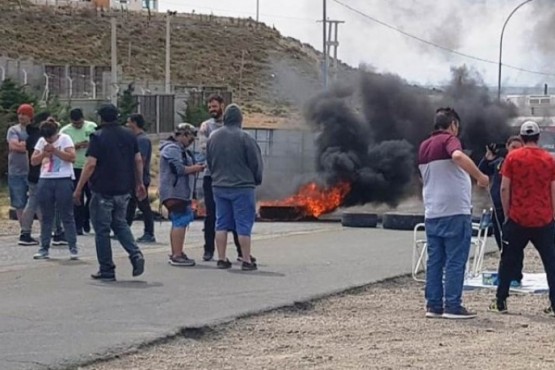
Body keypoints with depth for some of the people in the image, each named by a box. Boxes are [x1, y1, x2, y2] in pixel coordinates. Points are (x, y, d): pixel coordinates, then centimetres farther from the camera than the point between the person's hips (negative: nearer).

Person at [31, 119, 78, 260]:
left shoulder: (64, 139, -3)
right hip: (45, 181, 4)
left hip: (63, 181, -4)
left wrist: (55, 150, -16)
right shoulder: (41, 141, 10)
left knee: (66, 215, -3)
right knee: (46, 217, 7)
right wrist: (44, 153, -10)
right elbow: (33, 161, 7)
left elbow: (72, 157, -14)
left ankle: (73, 248, 0)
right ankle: (44, 248, 11)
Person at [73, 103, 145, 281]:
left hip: (103, 191, -6)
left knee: (102, 230, 4)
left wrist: (79, 189, -10)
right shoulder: (129, 135, 6)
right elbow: (138, 160, 9)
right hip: (124, 190, 6)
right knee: (120, 224, 21)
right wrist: (140, 183, 19)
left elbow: (91, 164, -16)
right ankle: (135, 254, 1)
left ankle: (107, 270, 5)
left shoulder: (98, 137, -11)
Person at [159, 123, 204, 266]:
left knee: (178, 222, 16)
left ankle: (175, 254, 24)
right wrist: (195, 168, -12)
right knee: (181, 222, -14)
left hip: (179, 192, 11)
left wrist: (194, 168, 9)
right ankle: (177, 256, -17)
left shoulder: (179, 149, 22)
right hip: (174, 193, -11)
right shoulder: (172, 149, -13)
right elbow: (179, 169, -22)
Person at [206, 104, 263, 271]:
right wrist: (257, 180, 11)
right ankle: (246, 260, -1)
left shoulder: (213, 137, 5)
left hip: (219, 186, 5)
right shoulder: (244, 138, -13)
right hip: (242, 186, -5)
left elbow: (209, 162, 14)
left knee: (221, 224, 11)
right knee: (244, 225, -1)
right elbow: (256, 163, -6)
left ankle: (221, 259, 11)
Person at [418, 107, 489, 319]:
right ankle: (452, 306, -4)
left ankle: (433, 305, 9)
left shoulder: (424, 146, 15)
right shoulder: (448, 140, -8)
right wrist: (480, 177, -26)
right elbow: (458, 156, -32)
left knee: (435, 261, 9)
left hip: (432, 213, 7)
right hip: (454, 211, -7)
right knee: (455, 261, -4)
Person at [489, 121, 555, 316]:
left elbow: (504, 188, -4)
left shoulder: (513, 157, -3)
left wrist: (507, 214, 5)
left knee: (509, 261, 9)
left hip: (518, 219, 0)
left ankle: (500, 302, 10)